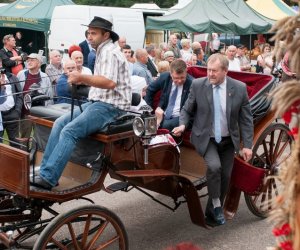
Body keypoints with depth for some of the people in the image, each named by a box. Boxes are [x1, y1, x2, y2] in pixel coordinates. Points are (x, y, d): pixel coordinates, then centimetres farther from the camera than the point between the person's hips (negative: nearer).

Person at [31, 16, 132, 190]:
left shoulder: (109, 52, -11)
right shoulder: (103, 51, 20)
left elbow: (110, 82, -27)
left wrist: (82, 77, -31)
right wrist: (83, 81, 9)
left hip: (110, 106, -10)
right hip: (98, 102, 10)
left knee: (69, 131, -23)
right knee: (60, 123, -2)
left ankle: (47, 178, -23)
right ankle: (45, 170, -3)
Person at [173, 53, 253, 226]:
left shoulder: (240, 88, -8)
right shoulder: (198, 85, -9)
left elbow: (246, 119, -2)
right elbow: (187, 110, 3)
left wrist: (247, 145, -6)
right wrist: (183, 125, -16)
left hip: (228, 140, 2)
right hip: (205, 138, -2)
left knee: (225, 177, 6)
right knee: (214, 166, -27)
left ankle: (212, 212, 27)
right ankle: (216, 204, -4)